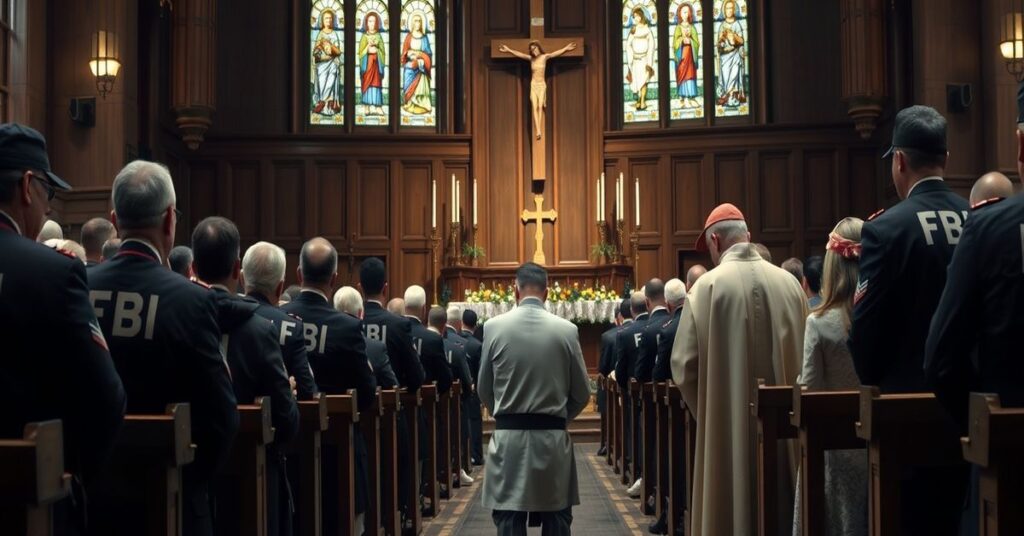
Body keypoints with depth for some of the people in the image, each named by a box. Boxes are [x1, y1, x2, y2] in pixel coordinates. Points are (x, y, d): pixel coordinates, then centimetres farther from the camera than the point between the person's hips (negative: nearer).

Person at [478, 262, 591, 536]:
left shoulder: (494, 326, -3)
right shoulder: (566, 329, -3)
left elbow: (484, 389, 6)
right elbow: (582, 393, 3)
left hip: (508, 437, 0)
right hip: (553, 437, 0)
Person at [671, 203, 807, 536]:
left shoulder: (707, 286, -10)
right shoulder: (789, 283, -1)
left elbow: (684, 366, -10)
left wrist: (709, 413, 5)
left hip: (728, 426, -3)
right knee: (780, 507, 14)